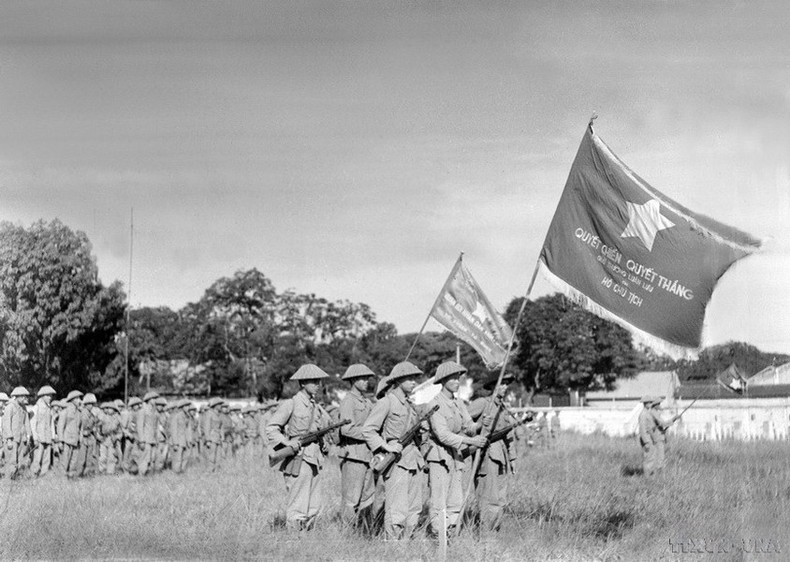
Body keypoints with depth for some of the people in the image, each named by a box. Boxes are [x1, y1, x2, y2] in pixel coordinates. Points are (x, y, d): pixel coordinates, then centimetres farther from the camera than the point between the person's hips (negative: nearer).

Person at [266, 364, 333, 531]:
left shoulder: (316, 408, 16)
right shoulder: (290, 405, -5)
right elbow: (271, 429, -8)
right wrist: (287, 443, -22)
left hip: (314, 461, 7)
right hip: (298, 461, -7)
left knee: (313, 508, 10)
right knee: (298, 509, -7)